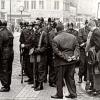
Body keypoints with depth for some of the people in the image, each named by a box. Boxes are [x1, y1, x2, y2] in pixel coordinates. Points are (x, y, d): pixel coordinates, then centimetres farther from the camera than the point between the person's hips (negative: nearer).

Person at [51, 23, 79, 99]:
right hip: (72, 61, 5)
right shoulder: (73, 37, 5)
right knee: (70, 78, 14)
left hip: (61, 62, -4)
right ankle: (73, 93, 17)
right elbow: (77, 47, 2)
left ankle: (59, 94, 16)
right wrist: (75, 55, -6)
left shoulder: (55, 39, -10)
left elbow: (57, 51, -15)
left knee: (59, 79, 8)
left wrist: (65, 57, -13)